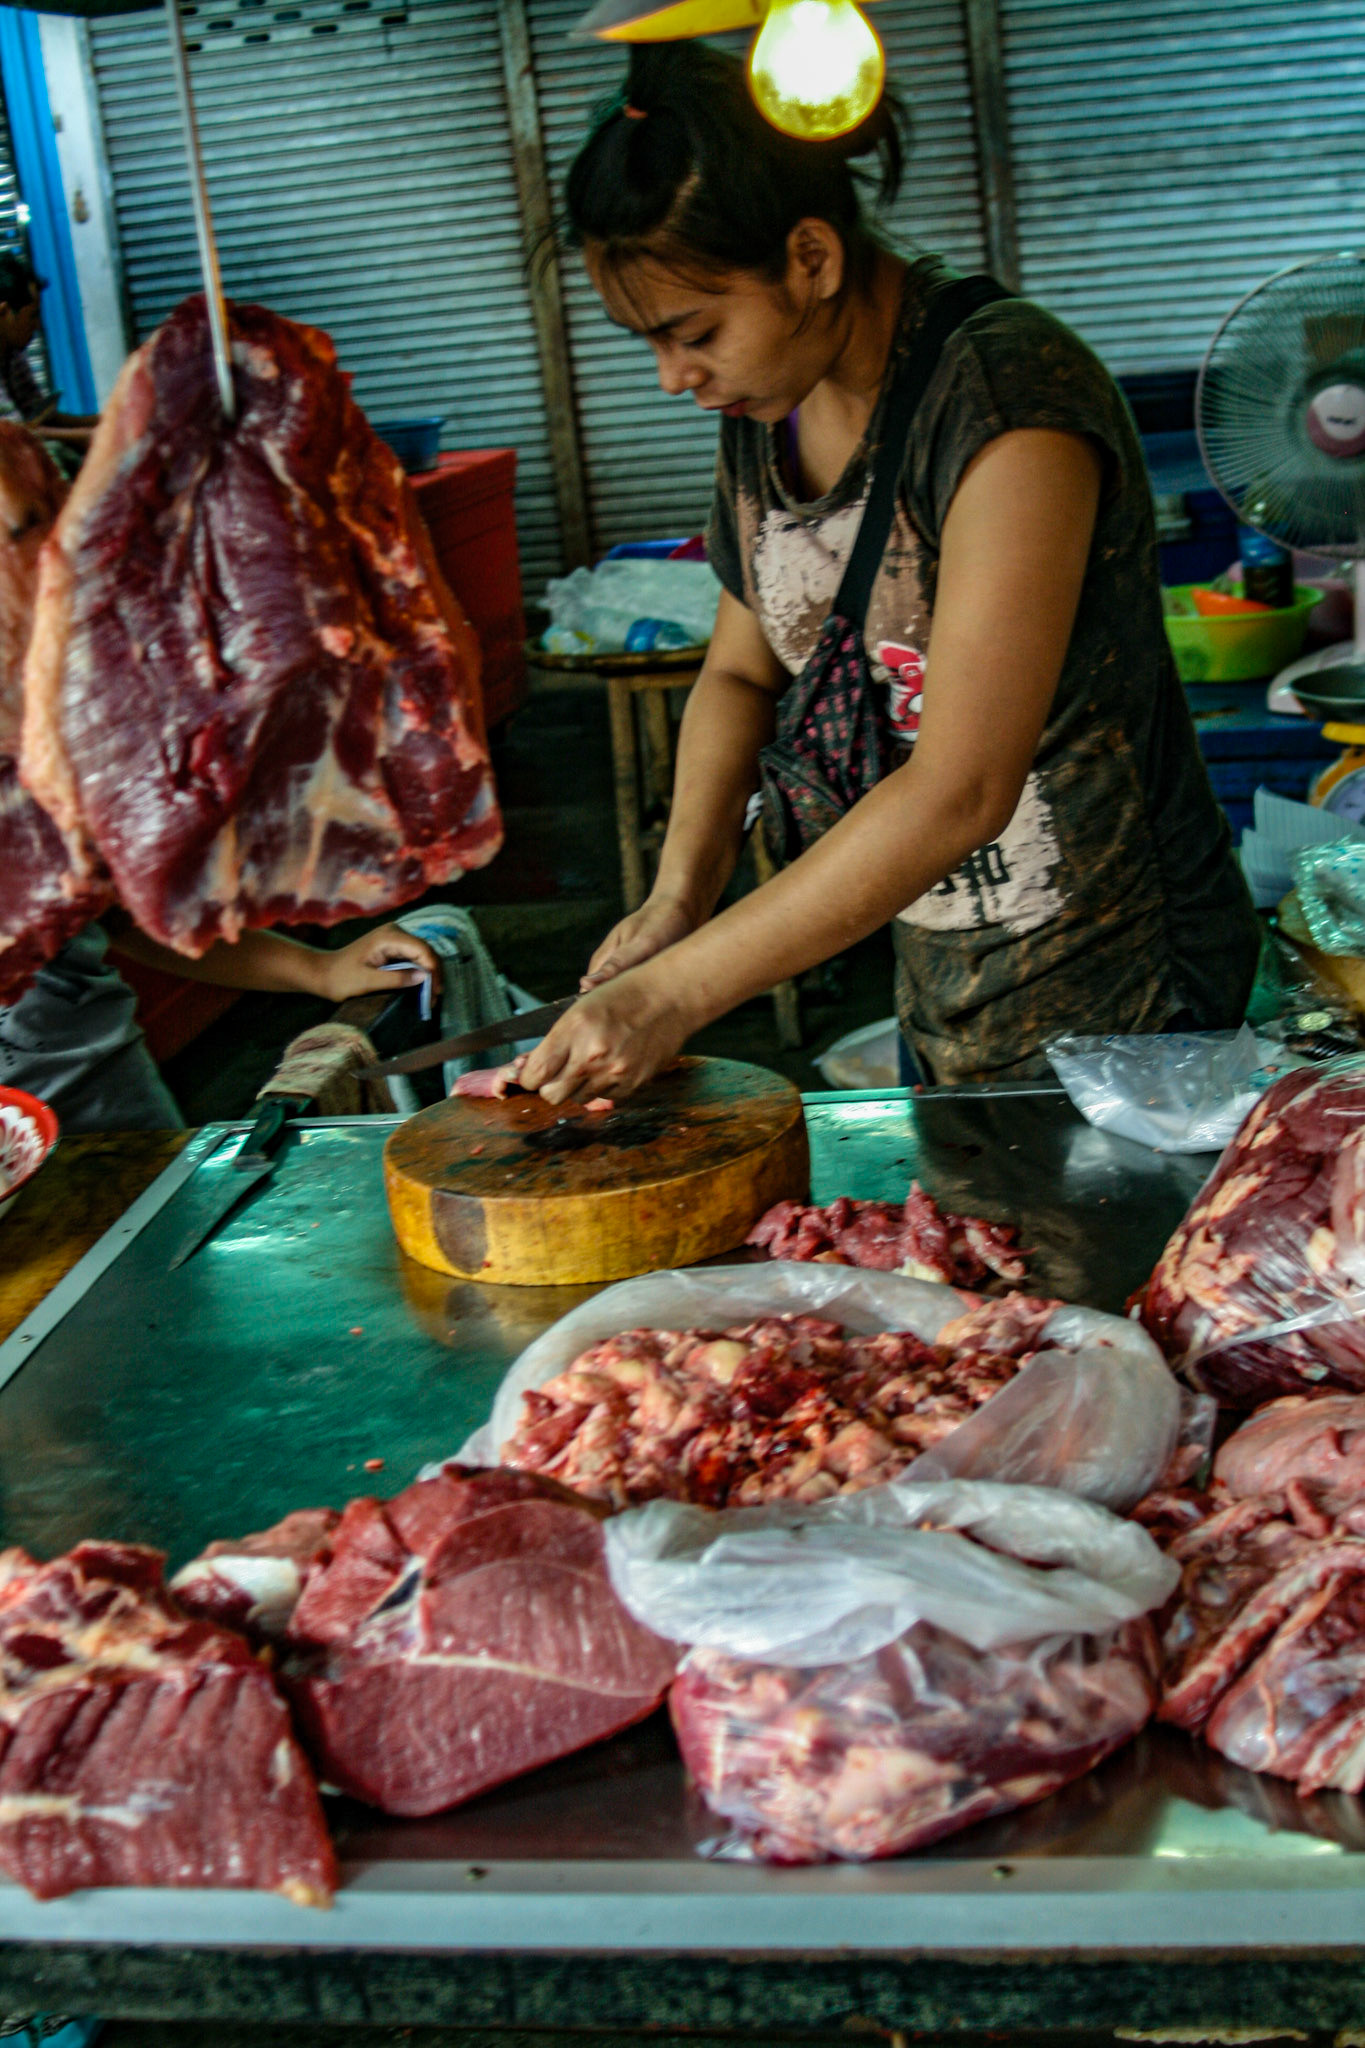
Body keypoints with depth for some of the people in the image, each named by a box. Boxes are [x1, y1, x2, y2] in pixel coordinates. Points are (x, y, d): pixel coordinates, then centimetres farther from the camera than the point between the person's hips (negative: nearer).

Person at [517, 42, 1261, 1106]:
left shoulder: (1009, 398, -24)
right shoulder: (766, 406, 1)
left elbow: (962, 791, -30)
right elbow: (741, 668, 12)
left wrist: (673, 995, -28)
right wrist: (679, 898, -5)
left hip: (1109, 989, -7)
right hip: (937, 980, 7)